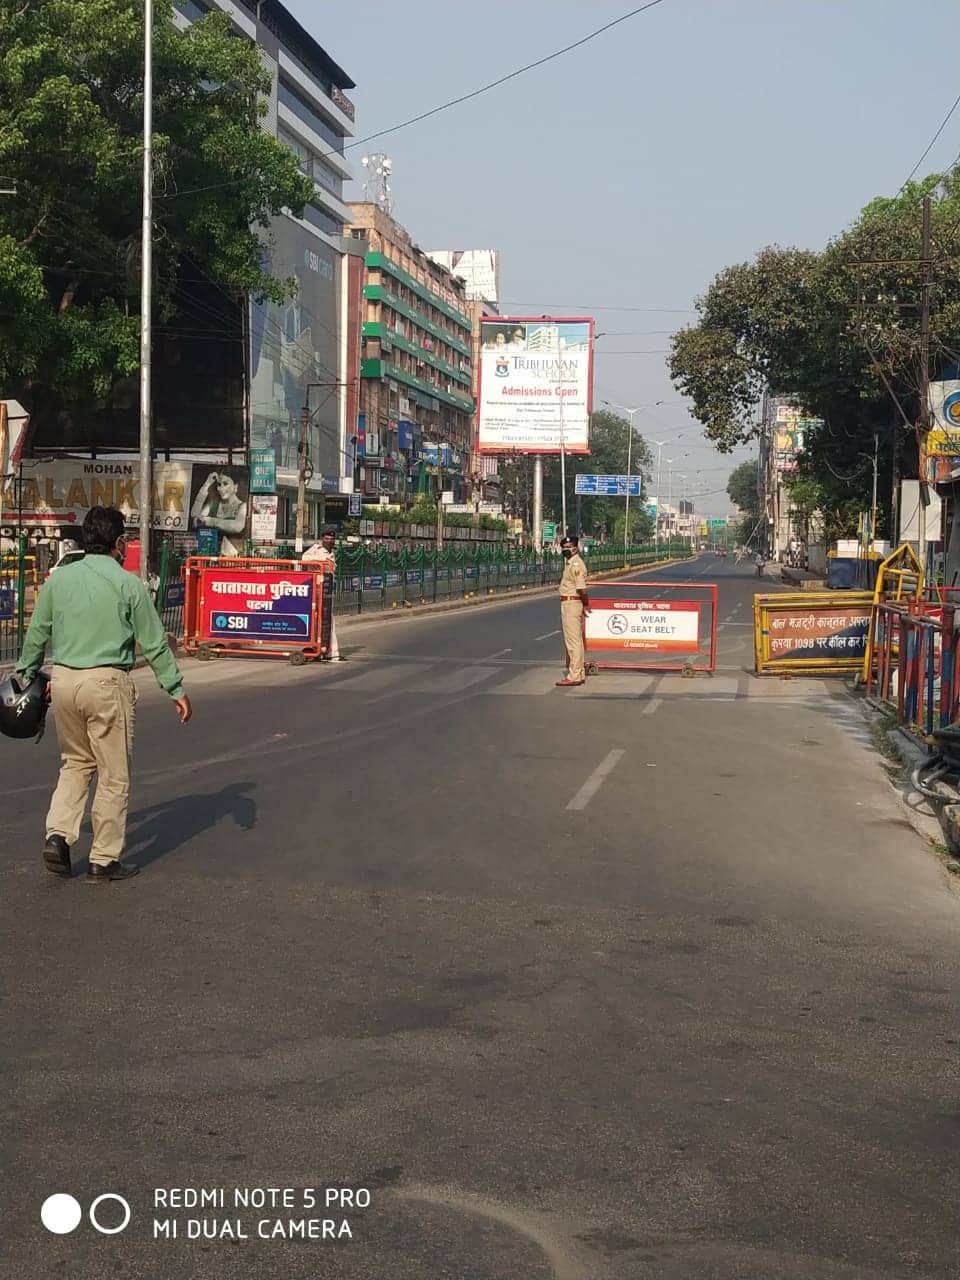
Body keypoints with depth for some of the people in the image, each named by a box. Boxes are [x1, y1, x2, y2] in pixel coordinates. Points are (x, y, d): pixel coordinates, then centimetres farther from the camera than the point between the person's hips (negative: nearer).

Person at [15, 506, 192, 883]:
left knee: (75, 763, 22)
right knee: (113, 775, 5)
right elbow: (154, 643, -4)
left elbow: (36, 634, 12)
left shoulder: (59, 578, 5)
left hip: (63, 680, 5)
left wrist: (27, 674, 27)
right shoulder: (127, 584, -7)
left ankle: (58, 834, 7)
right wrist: (176, 690, 3)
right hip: (107, 682, -5)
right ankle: (104, 860, 10)